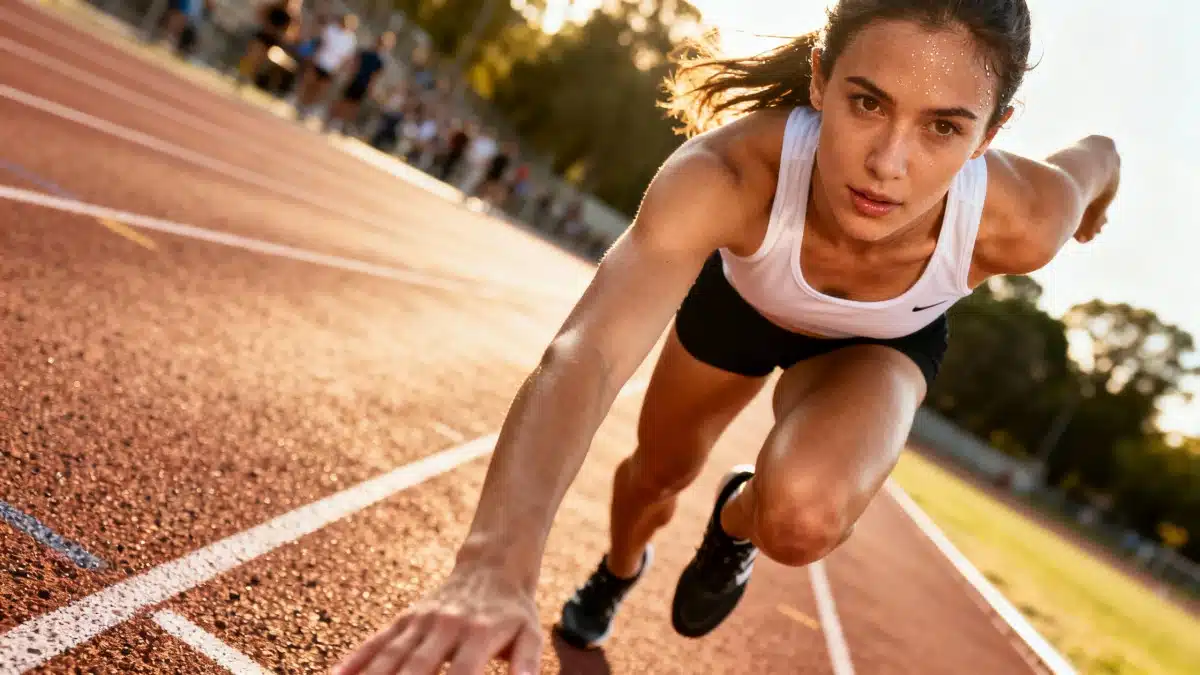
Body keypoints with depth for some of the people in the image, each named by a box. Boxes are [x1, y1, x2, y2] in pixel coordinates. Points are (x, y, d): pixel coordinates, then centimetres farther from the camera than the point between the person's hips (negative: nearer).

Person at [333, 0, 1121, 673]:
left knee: (803, 517, -30)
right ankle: (619, 569, 60)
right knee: (658, 471, 21)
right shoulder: (730, 170, -44)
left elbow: (1098, 154, -14)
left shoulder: (1018, 222, -38)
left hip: (880, 344, 0)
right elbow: (587, 352, -56)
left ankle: (737, 522, 11)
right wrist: (497, 565, -72)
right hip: (739, 298, 1)